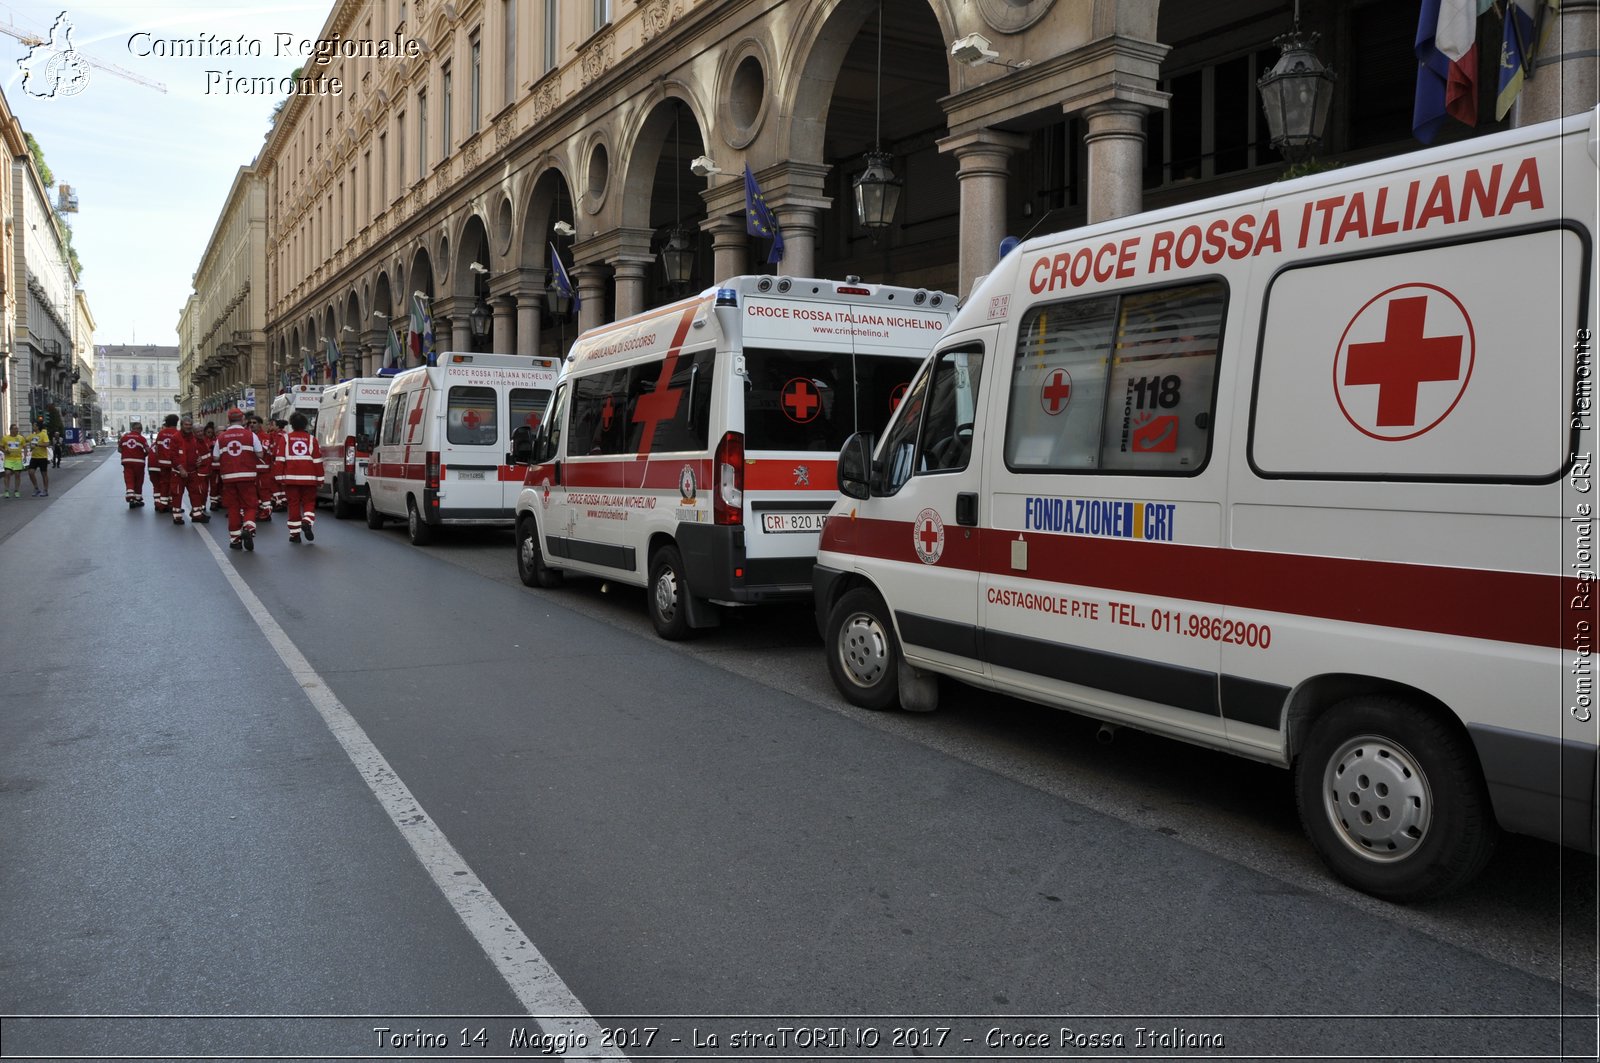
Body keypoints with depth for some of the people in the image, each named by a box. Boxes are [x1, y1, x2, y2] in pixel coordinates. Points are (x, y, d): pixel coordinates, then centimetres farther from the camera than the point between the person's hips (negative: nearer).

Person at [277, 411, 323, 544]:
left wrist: (280, 477, 4)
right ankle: (307, 522, -15)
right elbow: (318, 460, 3)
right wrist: (320, 478, 7)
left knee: (293, 505, 5)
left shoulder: (286, 438, 2)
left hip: (291, 478, 0)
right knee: (309, 502, 12)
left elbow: (280, 459, 0)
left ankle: (295, 534, 6)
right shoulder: (311, 439, 4)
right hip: (309, 478, 0)